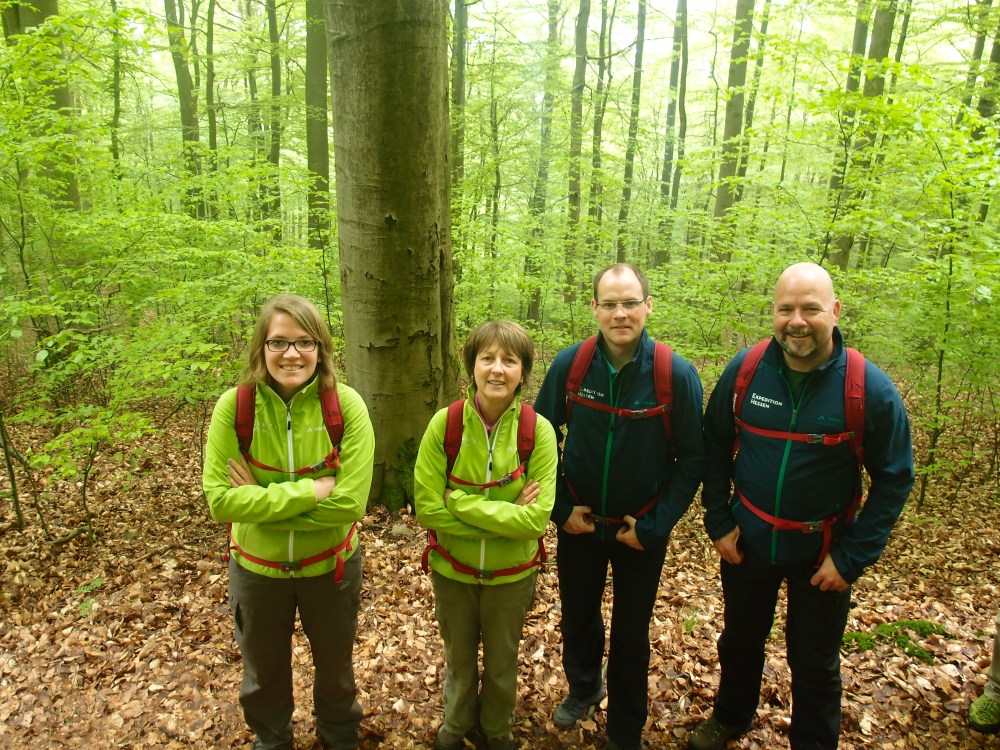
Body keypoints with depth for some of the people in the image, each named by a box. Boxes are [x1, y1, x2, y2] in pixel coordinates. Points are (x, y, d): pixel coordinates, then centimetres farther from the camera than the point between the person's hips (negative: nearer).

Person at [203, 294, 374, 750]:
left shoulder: (346, 405, -20)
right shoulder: (234, 406, -18)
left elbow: (350, 502, -25)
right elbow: (220, 500, -22)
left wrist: (260, 500, -25)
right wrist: (311, 490, -28)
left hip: (330, 564, 0)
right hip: (256, 568, 1)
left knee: (335, 668, 24)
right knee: (263, 674, 26)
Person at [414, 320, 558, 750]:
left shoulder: (538, 430, -20)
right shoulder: (444, 424, -18)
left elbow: (536, 519, -23)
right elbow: (427, 508, -19)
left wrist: (462, 502, -26)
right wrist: (503, 517, -24)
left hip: (511, 574, 0)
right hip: (452, 569, 1)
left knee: (502, 662, 23)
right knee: (459, 658, 25)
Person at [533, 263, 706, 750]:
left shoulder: (677, 375, -18)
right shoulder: (569, 364, -13)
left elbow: (692, 459, -9)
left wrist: (654, 525, -12)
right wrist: (560, 507, -6)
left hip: (642, 531, -2)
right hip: (579, 522, 2)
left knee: (632, 635, 14)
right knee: (577, 618, 22)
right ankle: (583, 688, 53)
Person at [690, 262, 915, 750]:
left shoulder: (871, 389, -18)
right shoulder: (744, 370, -12)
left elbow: (894, 480, -9)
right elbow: (714, 447, 0)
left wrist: (852, 558, -12)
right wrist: (718, 522, -3)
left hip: (821, 552, -2)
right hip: (747, 541, 2)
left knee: (815, 662, 16)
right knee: (740, 640, 23)